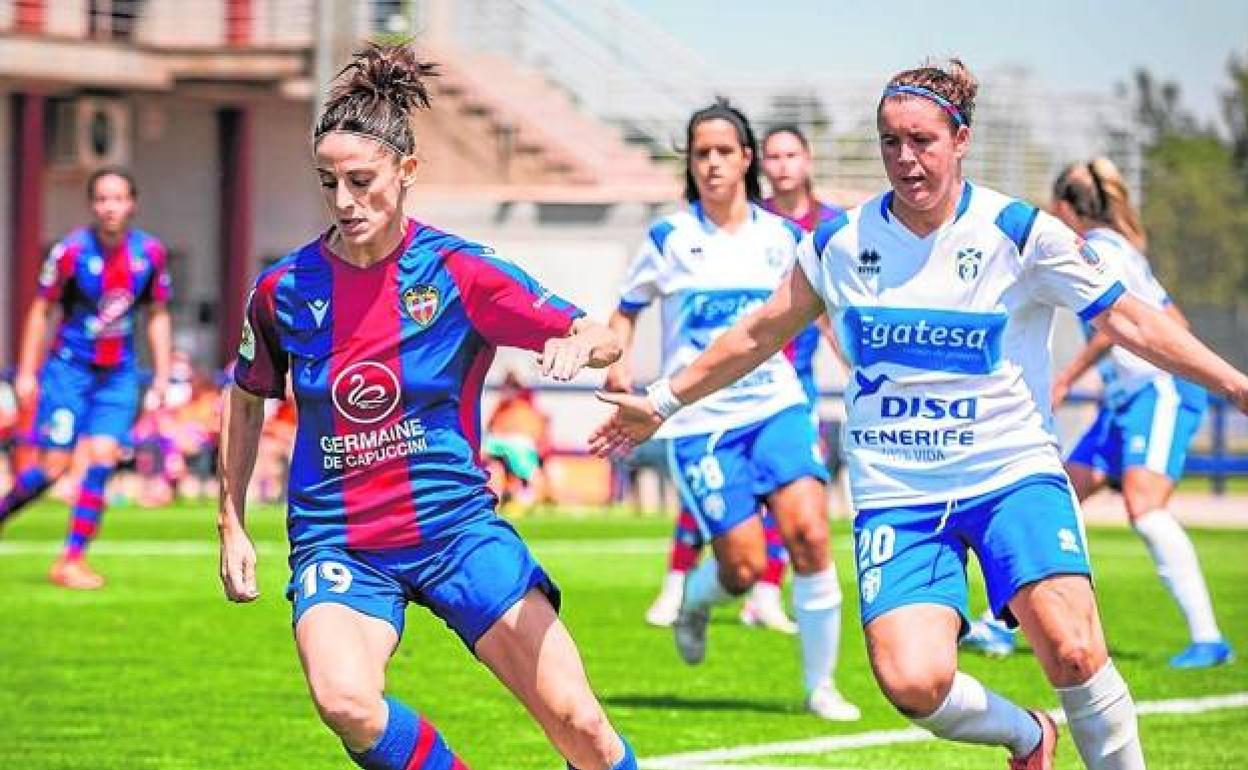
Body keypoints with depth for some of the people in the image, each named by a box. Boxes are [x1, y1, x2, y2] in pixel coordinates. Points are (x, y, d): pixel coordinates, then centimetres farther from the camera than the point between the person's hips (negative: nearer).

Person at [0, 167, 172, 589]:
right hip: (70, 367, -3)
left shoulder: (150, 252, -3)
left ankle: (71, 560, -2)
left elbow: (158, 316, 10)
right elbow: (41, 311, -3)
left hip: (118, 374, 3)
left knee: (102, 460, -8)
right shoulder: (71, 250, -13)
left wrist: (162, 376, 7)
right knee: (53, 466, -7)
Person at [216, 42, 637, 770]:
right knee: (346, 698, -30)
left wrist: (579, 346, -28)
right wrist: (233, 525, 16)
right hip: (339, 542, 1)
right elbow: (246, 401, 17)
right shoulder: (286, 289, -2)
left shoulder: (457, 271, -7)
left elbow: (602, 338, -5)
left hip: (457, 525, 0)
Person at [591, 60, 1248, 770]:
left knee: (1072, 651, -25)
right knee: (914, 683, -18)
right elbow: (758, 336, 18)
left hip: (1014, 471, -2)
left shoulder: (1022, 232, -5)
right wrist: (663, 403, 23)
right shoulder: (841, 243, 3)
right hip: (896, 492, 2)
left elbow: (1132, 322, -3)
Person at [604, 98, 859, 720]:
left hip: (777, 406, 2)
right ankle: (692, 603, 30)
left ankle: (820, 685, -5)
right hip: (699, 421, -2)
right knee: (744, 566, -8)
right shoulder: (669, 239, 0)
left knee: (809, 534, -18)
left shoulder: (780, 237, 6)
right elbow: (626, 311, 10)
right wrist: (617, 362, -8)